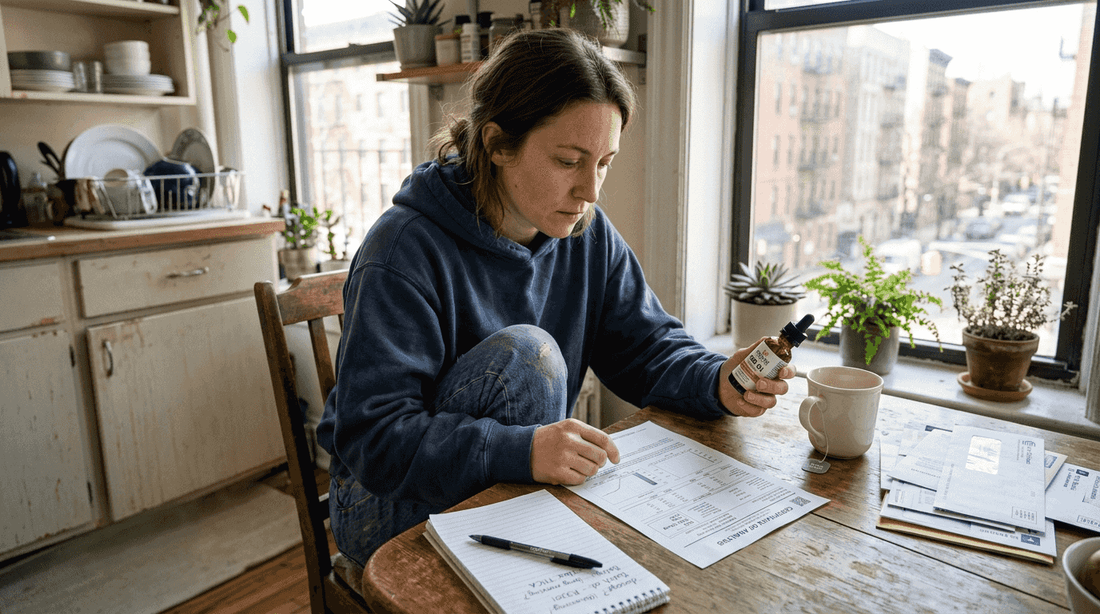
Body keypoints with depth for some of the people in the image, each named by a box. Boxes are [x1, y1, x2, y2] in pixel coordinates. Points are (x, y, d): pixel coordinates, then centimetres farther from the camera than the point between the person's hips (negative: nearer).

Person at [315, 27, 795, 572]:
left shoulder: (588, 235, -3)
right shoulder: (405, 252, -24)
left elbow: (647, 347, 0)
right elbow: (371, 437, -27)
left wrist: (718, 382, -21)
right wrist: (518, 451, -42)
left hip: (527, 490, 5)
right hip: (392, 503, -5)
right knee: (524, 351, -28)